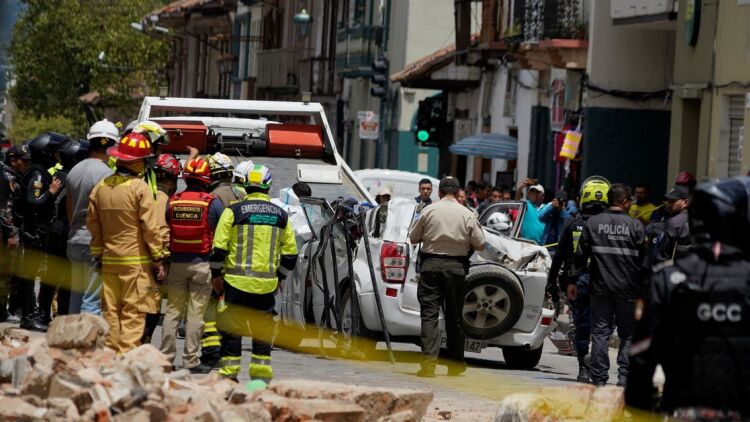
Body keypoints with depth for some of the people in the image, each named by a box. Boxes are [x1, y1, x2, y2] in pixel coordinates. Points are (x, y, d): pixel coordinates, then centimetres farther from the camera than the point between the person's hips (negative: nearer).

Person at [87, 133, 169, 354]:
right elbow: (152, 227, -11)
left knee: (111, 312, 10)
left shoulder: (100, 187, 6)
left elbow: (93, 225, 14)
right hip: (136, 261, -6)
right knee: (133, 314, -4)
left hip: (109, 260, 6)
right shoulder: (139, 188, -12)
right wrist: (158, 259, -4)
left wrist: (98, 254, 23)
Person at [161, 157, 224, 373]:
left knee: (173, 311, 11)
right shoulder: (213, 203, -6)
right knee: (196, 313, 1)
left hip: (176, 263, 3)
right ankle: (191, 360, 2)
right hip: (201, 264, -3)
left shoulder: (172, 202, 1)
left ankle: (166, 356, 12)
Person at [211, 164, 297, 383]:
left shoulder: (234, 211, -4)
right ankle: (261, 376, 11)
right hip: (267, 283, 3)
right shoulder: (281, 216, 6)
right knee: (263, 332, 12)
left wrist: (216, 274, 8)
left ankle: (229, 374, 4)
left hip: (236, 281, -3)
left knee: (232, 331, 5)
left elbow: (219, 247, -5)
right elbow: (290, 253, 10)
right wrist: (279, 277, 22)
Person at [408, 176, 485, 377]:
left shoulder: (429, 211, -1)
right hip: (456, 267, 1)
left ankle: (428, 361, -16)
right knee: (454, 316, 11)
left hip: (431, 264, -1)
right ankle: (455, 364, 19)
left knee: (429, 313, -3)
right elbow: (480, 245, 3)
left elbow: (413, 238, 7)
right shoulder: (467, 215, 1)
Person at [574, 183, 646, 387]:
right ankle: (624, 375, 0)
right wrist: (643, 288, 6)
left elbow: (581, 255, 2)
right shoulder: (635, 225, -4)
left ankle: (599, 377, 3)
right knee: (628, 334, 8)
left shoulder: (592, 223, 0)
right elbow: (643, 259, -2)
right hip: (628, 289, -1)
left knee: (600, 333, 5)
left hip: (600, 287, 2)